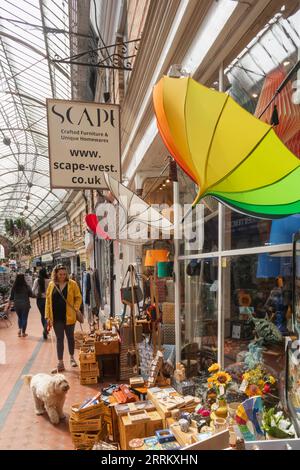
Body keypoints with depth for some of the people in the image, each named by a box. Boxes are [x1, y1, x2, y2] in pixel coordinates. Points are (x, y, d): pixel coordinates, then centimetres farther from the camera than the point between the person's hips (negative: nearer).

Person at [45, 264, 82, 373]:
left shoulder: (72, 284, -4)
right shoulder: (51, 285, 2)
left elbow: (78, 297, 0)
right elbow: (48, 300, 5)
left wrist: (75, 308, -17)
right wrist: (48, 316, 0)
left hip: (69, 317, -1)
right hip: (56, 317, 1)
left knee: (70, 337, 13)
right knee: (59, 339, 7)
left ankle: (72, 358, 34)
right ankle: (60, 364, 14)